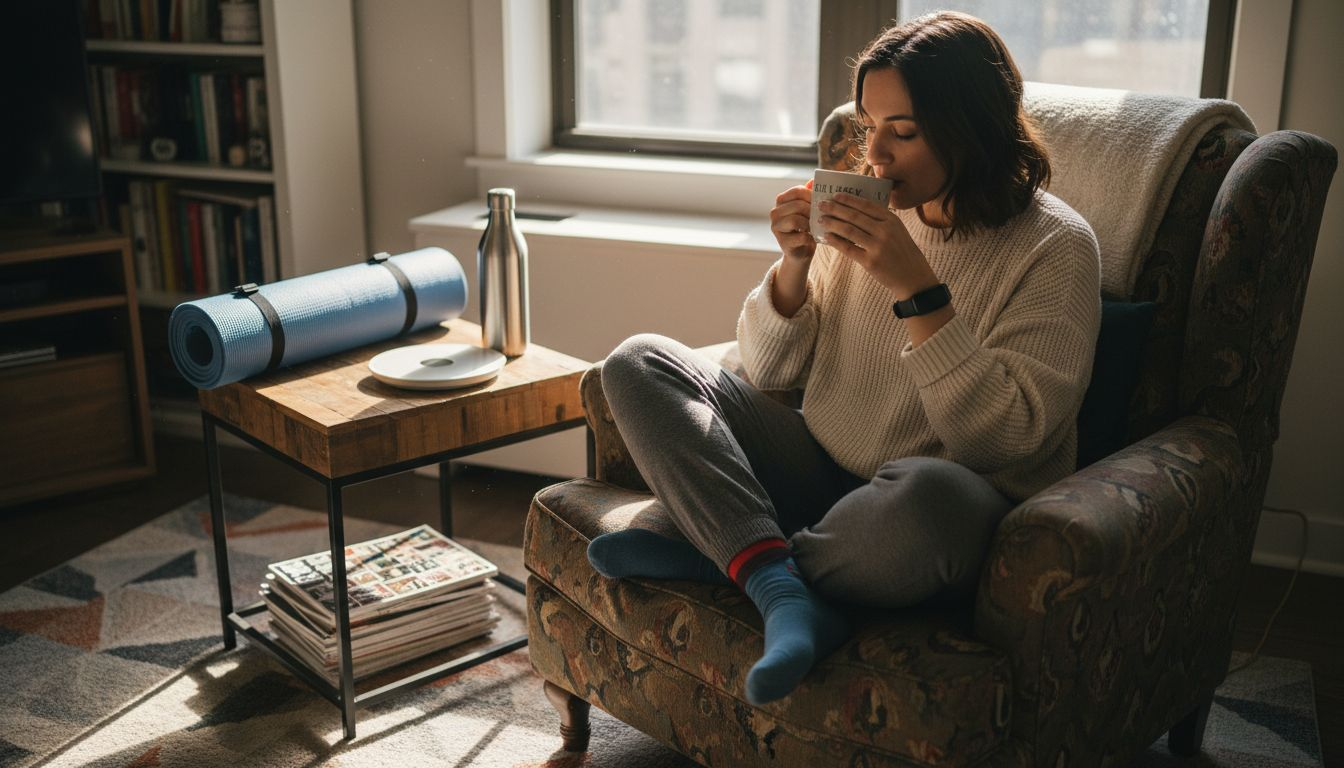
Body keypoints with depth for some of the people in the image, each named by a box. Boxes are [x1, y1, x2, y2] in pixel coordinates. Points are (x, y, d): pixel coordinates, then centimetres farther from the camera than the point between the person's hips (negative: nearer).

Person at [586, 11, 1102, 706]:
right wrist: (794, 265, -9)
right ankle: (785, 593, -25)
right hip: (822, 473, 6)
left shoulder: (1055, 247, -9)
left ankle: (717, 557, -14)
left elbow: (1007, 439, -19)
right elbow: (770, 371, 10)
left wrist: (917, 289, -23)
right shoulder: (872, 211, 6)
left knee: (929, 493, -43)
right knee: (639, 362, -7)